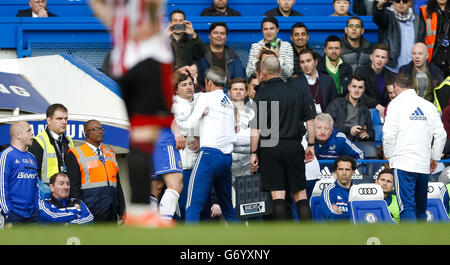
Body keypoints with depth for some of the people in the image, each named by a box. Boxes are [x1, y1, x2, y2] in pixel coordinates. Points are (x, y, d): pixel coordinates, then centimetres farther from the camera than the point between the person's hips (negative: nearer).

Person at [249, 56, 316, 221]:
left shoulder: (262, 94, -4)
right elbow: (310, 120, 5)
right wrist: (311, 146, 11)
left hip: (270, 148, -3)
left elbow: (256, 128, -8)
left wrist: (254, 153, -4)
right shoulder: (297, 92, 8)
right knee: (300, 195, 7)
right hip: (294, 147, 3)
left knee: (277, 195, -2)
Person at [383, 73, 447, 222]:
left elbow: (389, 134, -9)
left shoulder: (396, 103, -3)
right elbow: (441, 135, 10)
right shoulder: (429, 106, 11)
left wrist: (389, 156, 5)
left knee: (407, 207, -10)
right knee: (420, 209, 14)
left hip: (403, 164, -5)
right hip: (424, 165, 5)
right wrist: (434, 157, 20)